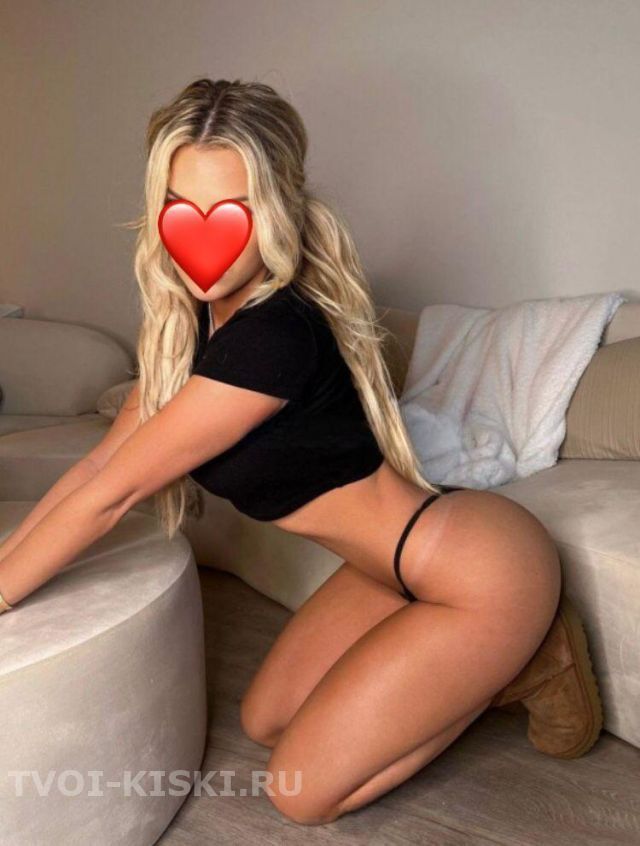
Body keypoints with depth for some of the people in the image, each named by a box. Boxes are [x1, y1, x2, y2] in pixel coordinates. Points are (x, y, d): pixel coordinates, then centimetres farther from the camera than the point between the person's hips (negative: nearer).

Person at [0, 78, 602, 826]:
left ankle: (519, 667, 10)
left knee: (301, 792, 0)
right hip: (400, 565, 9)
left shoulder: (274, 335, -28)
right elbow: (101, 460, 5)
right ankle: (486, 659, 21)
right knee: (265, 722, 17)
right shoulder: (189, 321, -1)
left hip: (484, 576, -8)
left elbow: (110, 494, -23)